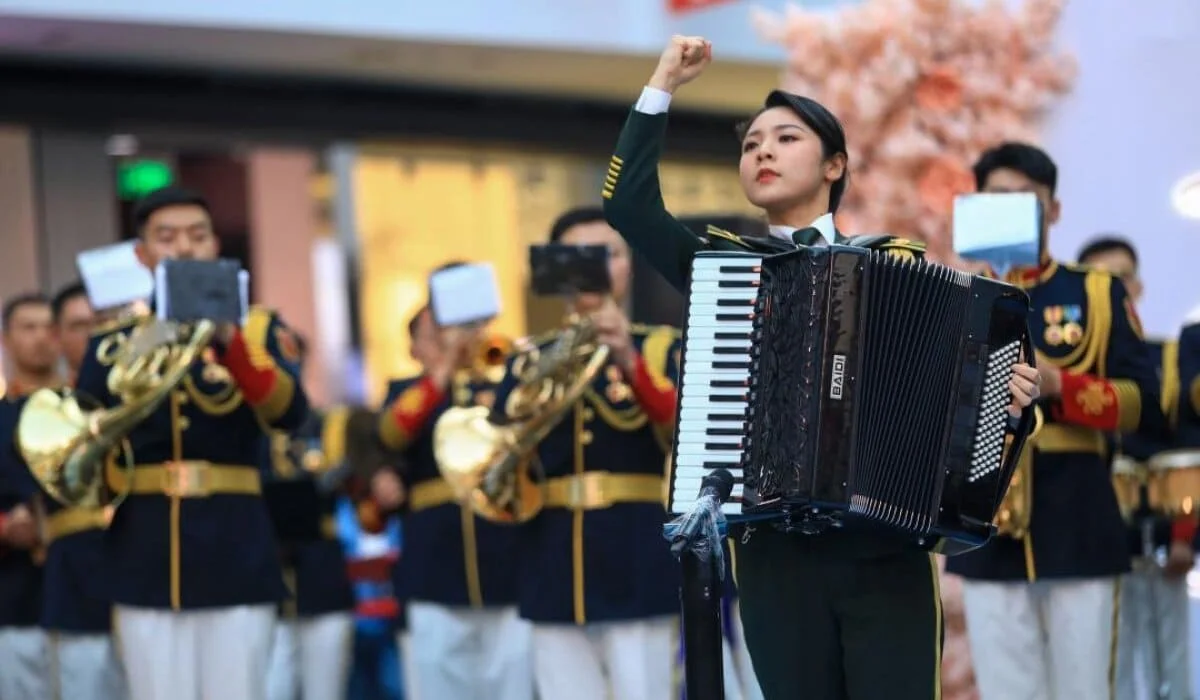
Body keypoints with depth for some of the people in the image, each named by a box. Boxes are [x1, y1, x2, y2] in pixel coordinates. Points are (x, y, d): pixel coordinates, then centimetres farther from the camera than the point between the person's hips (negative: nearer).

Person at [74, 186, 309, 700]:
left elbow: (289, 412, -14)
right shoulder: (114, 342, 9)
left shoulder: (258, 326, 5)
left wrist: (230, 341, -29)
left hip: (237, 557, -1)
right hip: (146, 562, 1)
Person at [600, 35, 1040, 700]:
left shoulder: (896, 261, 9)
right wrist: (663, 83, 5)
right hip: (774, 553, 1)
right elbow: (627, 201, 1)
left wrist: (1004, 394, -12)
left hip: (886, 550, -1)